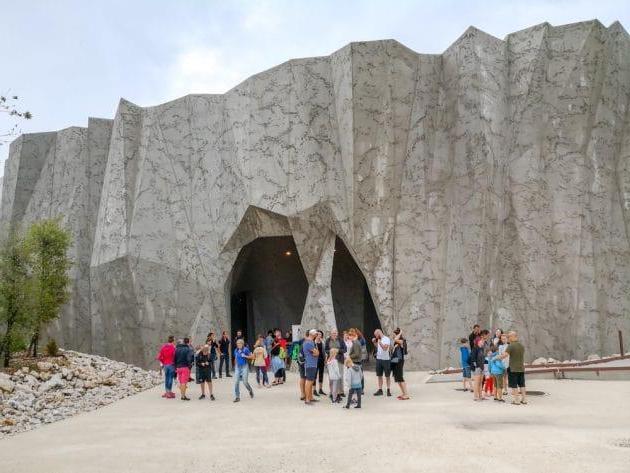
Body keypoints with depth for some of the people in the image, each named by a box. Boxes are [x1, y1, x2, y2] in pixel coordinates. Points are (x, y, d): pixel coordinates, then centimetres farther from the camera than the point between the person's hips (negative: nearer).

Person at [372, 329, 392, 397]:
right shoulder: (379, 340, 12)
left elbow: (385, 348, -23)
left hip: (385, 360, -7)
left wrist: (380, 342, -21)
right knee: (379, 375, 9)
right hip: (378, 359, 7)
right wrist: (374, 342, 12)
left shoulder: (386, 339, -11)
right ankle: (380, 390, 15)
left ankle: (388, 390, 10)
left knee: (387, 376, 3)